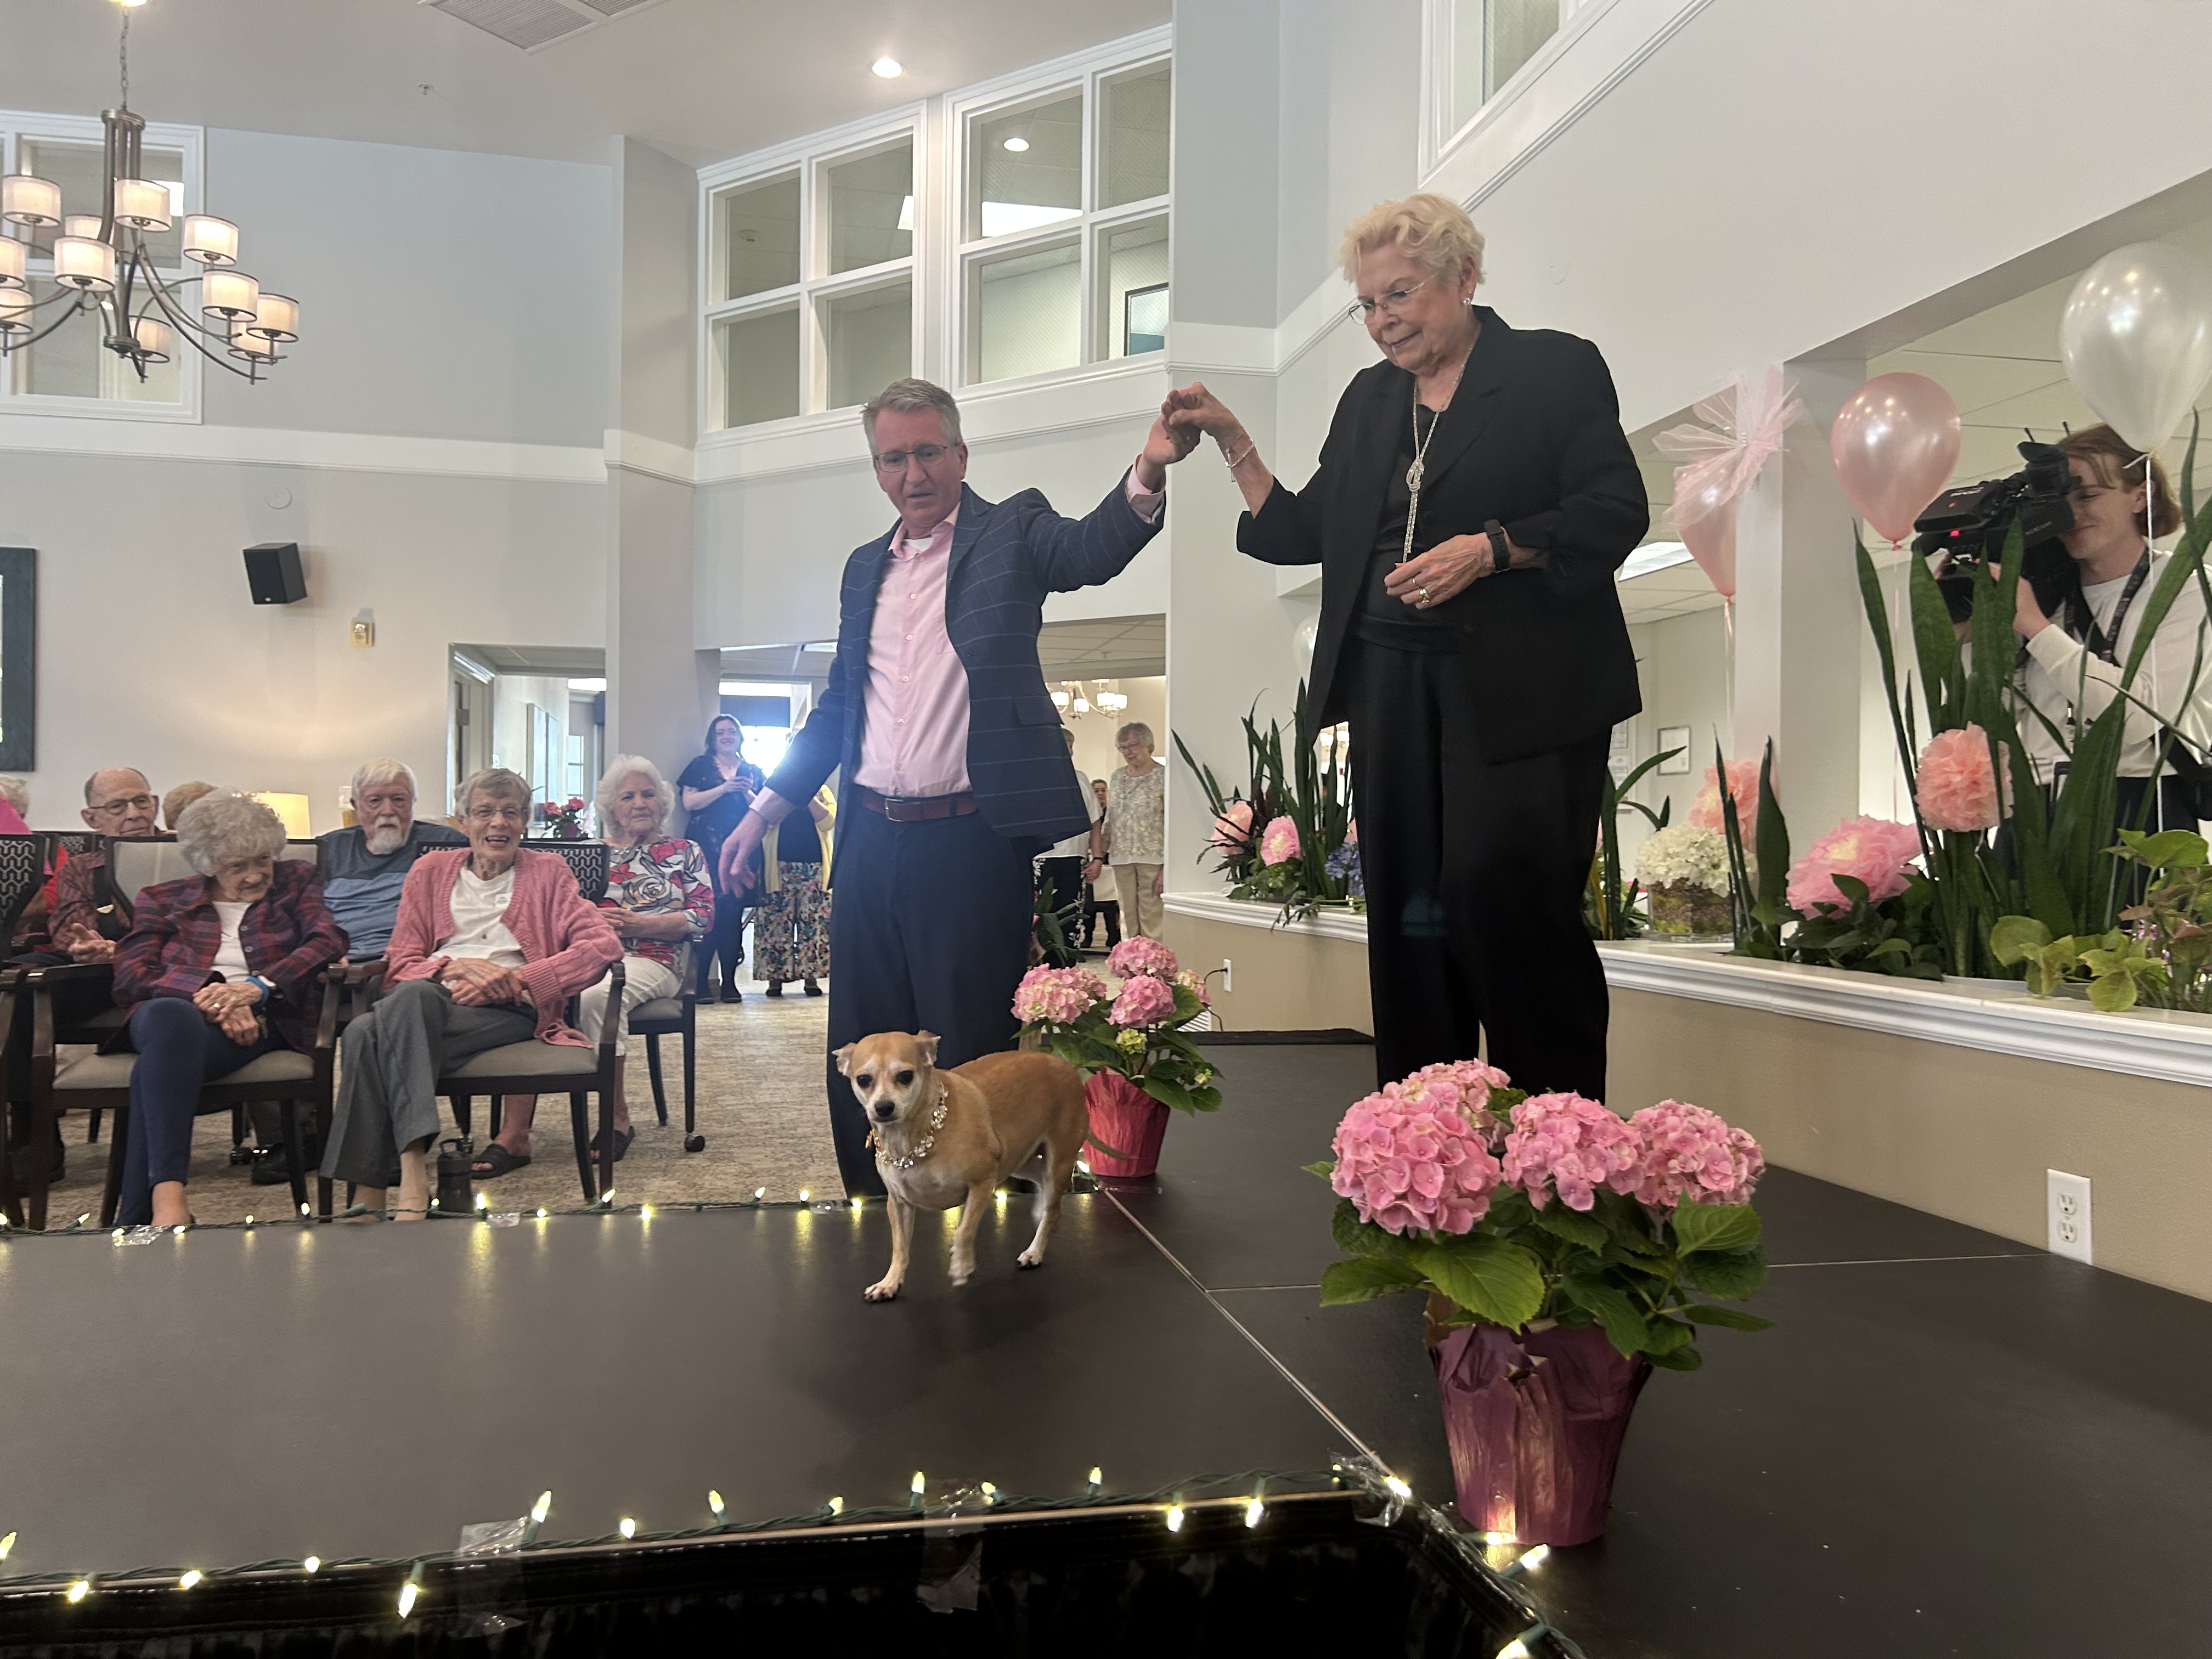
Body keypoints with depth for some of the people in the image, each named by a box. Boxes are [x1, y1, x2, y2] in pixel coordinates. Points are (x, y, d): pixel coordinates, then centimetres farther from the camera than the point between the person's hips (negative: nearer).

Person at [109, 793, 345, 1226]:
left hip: (255, 1021, -1)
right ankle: (169, 1198, -48)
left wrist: (258, 987, -15)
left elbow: (328, 942, 3)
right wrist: (207, 992, -13)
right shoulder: (163, 899, 24)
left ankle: (138, 1220, -38)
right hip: (172, 1009, 1)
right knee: (172, 1019, -39)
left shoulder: (294, 881, 22)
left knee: (159, 1066, -34)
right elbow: (131, 973, 8)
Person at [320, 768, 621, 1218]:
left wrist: (512, 979, -11)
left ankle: (372, 1196, -38)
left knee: (371, 1036, -34)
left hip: (509, 1011, -3)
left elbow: (604, 944, 0)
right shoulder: (431, 870, 24)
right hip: (434, 1000, 3)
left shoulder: (548, 872, 17)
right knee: (363, 1031, -35)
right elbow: (400, 962, 15)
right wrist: (459, 967, -9)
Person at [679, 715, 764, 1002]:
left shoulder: (753, 772, 18)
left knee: (734, 913, 0)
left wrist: (747, 793, -5)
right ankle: (701, 980, -7)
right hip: (707, 847, -3)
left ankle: (729, 981, 4)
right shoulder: (700, 766, 10)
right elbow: (690, 802, -2)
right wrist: (725, 788, -9)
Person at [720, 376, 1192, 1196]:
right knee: (860, 1055, 14)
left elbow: (1090, 549, -21)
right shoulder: (865, 566, 16)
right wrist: (765, 810, 17)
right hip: (870, 842, 6)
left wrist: (1149, 469, -42)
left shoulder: (1013, 530, 1)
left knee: (970, 1057, 2)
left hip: (972, 843, -6)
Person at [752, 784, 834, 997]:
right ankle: (775, 976, 1)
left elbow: (828, 822, -4)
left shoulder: (822, 790, 12)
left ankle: (811, 975, 2)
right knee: (776, 920, -4)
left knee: (813, 921, -3)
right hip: (779, 866, 0)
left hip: (814, 867, 1)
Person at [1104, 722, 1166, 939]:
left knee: (1152, 923, -7)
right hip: (1122, 858, 6)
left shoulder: (1163, 777, -5)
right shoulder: (1116, 778, 14)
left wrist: (1168, 866, -15)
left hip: (1153, 858, -6)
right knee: (1130, 919, 7)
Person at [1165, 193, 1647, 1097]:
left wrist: (1489, 549, -18)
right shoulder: (1368, 399, 19)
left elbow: (1617, 511, -6)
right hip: (1393, 692, 5)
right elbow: (1302, 533, 19)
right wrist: (1231, 440, 10)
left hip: (1522, 693, -5)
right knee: (1408, 919, 6)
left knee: (1509, 906, -10)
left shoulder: (1555, 368, 2)